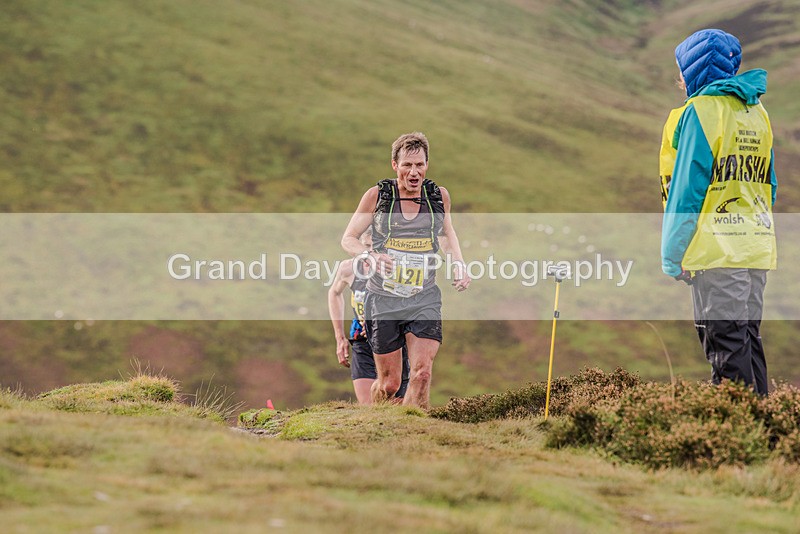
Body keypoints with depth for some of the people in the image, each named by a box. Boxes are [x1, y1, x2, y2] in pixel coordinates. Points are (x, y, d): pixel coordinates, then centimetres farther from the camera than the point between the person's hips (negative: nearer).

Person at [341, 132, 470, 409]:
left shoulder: (439, 196, 4)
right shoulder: (377, 195, -3)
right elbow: (348, 239, 3)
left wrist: (458, 264, 8)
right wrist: (370, 256, -18)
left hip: (425, 299, 1)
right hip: (383, 299, -1)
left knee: (422, 372, -17)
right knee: (389, 383, 4)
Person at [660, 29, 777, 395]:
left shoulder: (700, 112, -9)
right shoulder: (757, 113, 15)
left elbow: (686, 190, -11)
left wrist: (671, 257, -8)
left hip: (717, 251, -8)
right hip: (758, 248, 8)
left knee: (727, 347, -6)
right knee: (747, 338, 13)